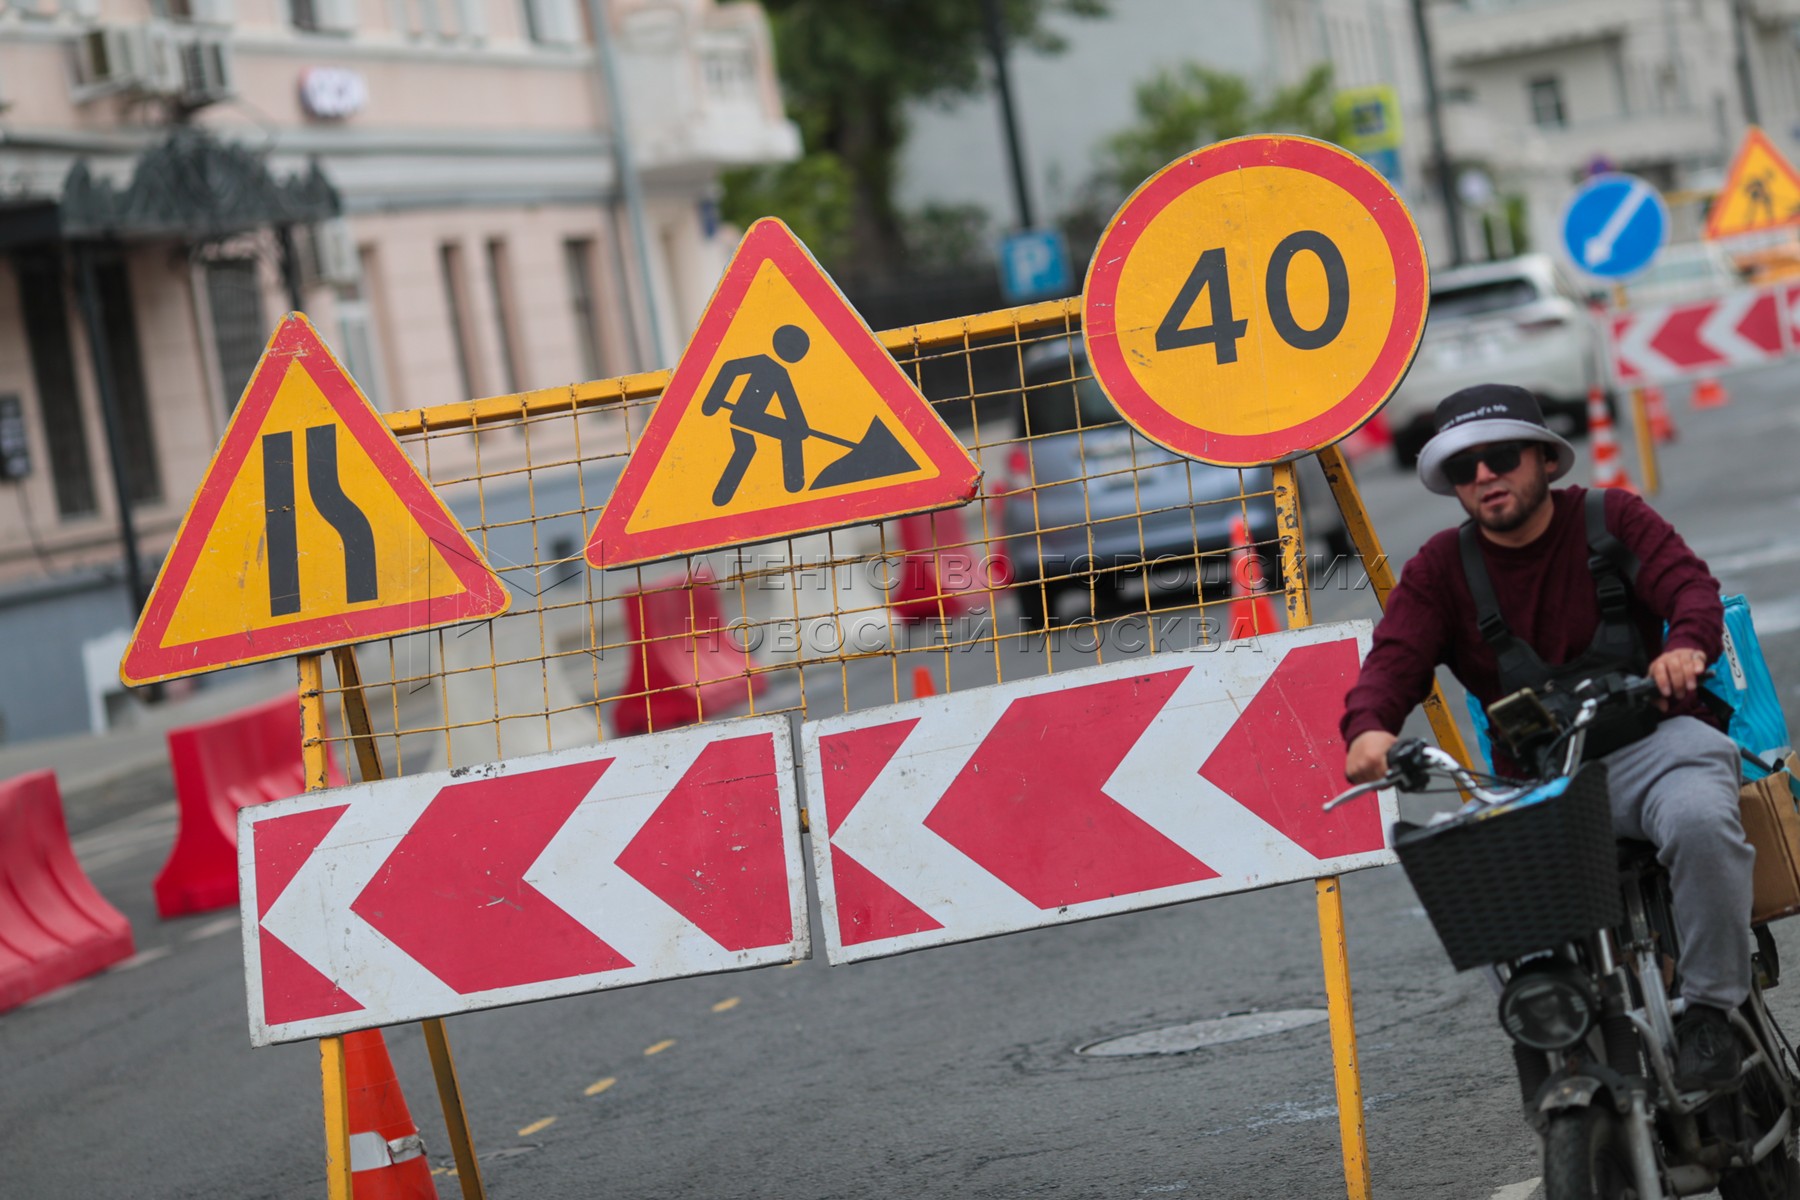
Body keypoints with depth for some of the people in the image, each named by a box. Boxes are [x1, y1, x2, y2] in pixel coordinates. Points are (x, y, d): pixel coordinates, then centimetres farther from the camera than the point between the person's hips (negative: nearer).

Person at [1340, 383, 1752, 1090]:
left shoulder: (1613, 519, 6)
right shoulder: (1441, 570, 9)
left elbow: (1688, 583, -8)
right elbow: (1396, 654, -5)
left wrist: (1686, 644, -34)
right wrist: (1368, 727, -29)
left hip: (1653, 743, -2)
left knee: (1699, 819, -35)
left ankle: (1709, 1007, -19)